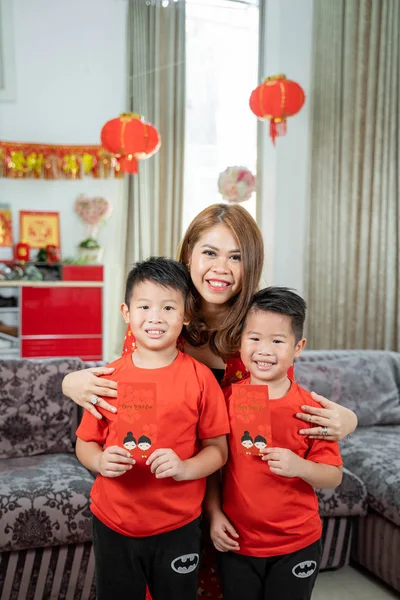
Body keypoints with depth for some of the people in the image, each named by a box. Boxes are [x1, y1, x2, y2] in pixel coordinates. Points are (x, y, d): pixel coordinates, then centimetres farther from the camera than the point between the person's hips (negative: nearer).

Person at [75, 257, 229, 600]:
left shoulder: (200, 378, -10)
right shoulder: (109, 377, -4)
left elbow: (218, 449, -4)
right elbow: (85, 443, 4)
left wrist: (184, 468, -22)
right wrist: (101, 461, -16)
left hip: (177, 528, -1)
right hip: (112, 524, 2)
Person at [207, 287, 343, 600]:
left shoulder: (311, 408, -11)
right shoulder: (227, 399, -7)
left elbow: (334, 476, -7)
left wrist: (299, 466, -26)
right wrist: (215, 514, -4)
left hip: (296, 546, -1)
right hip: (236, 542, 1)